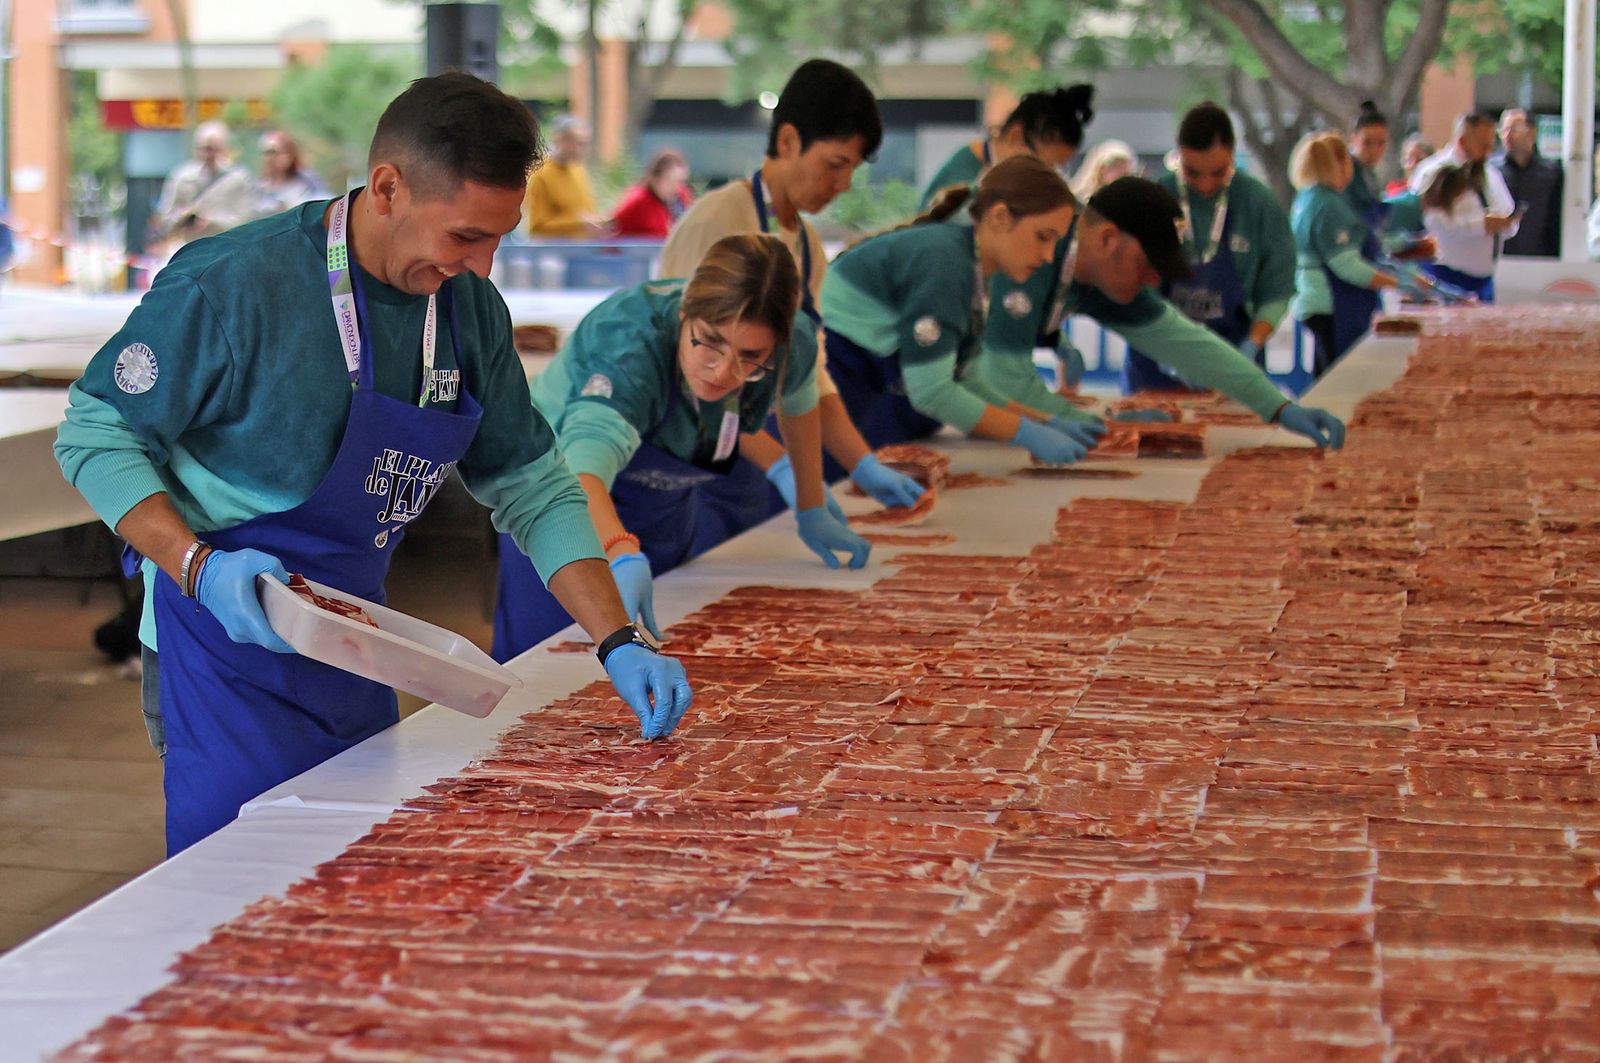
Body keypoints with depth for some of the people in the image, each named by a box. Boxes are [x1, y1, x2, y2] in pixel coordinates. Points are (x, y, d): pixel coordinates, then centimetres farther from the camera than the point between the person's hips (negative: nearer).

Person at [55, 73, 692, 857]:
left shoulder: (470, 310, 1)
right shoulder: (233, 286, -20)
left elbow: (535, 491, 8)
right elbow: (94, 436, -12)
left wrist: (618, 644, -2)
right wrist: (200, 569, -25)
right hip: (232, 654, -7)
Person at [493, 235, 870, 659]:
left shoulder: (790, 349, -21)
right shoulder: (630, 348, -38)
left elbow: (798, 402, 5)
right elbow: (583, 468, -54)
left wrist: (812, 511, 11)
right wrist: (623, 556, -72)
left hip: (668, 508, 5)